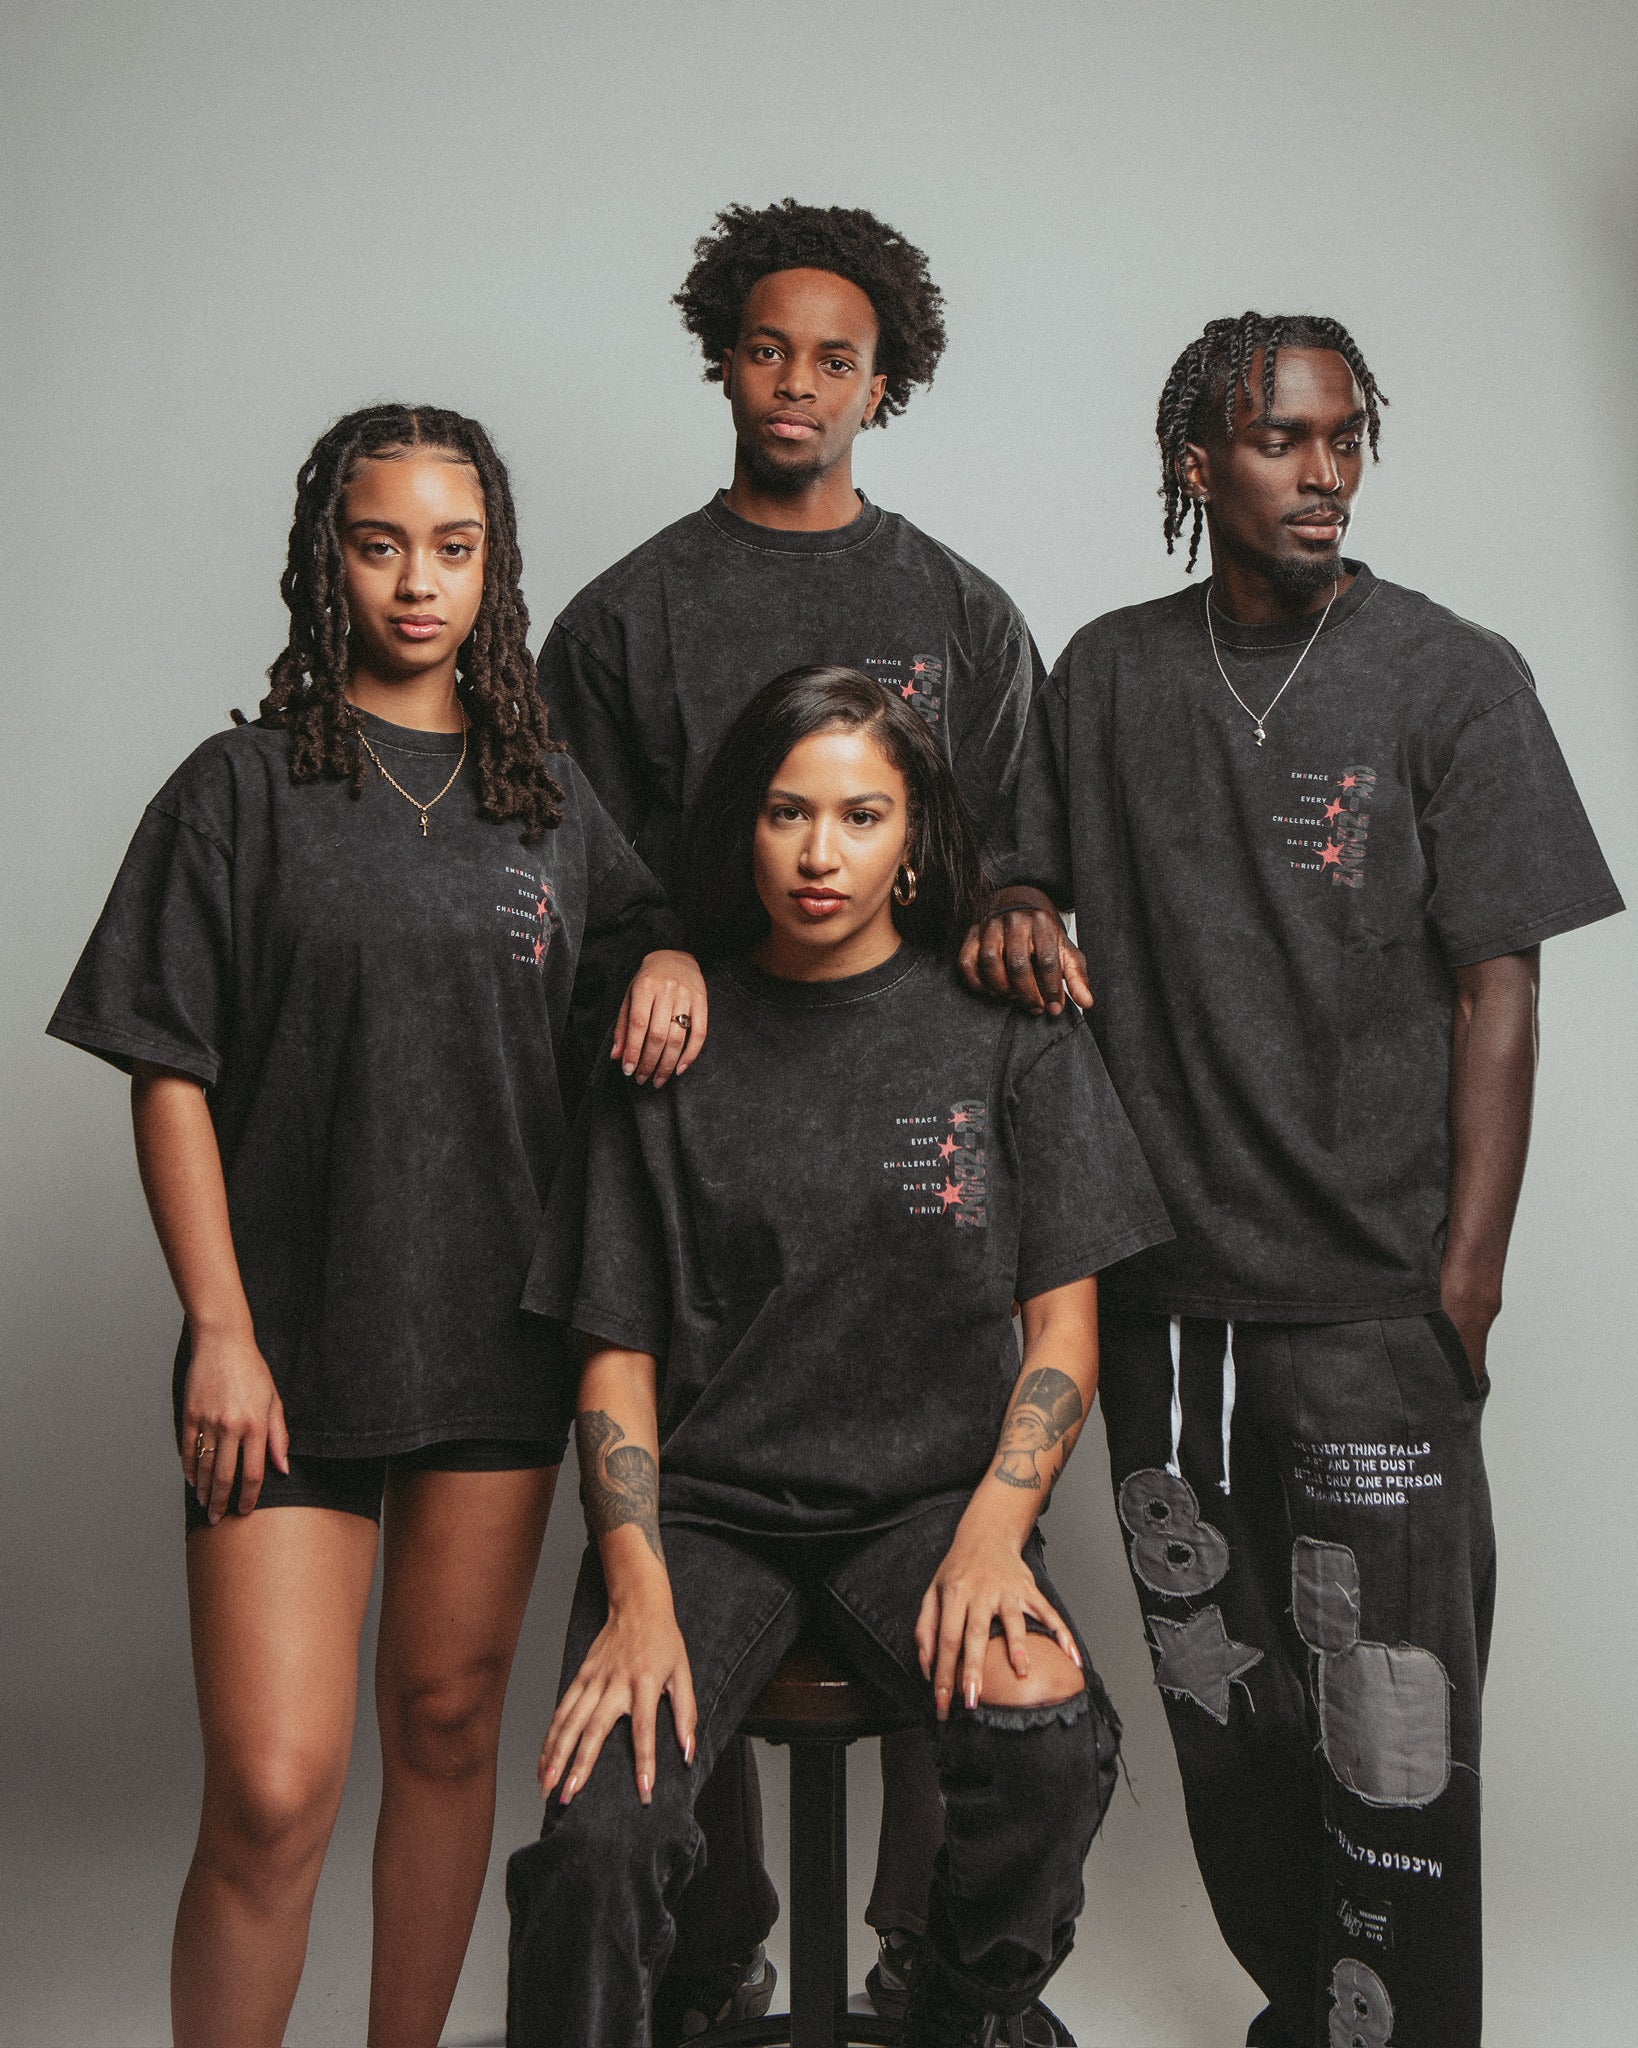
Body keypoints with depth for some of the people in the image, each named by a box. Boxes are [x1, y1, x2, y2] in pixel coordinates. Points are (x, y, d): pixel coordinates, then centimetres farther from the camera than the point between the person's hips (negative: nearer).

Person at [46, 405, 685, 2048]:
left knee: (449, 1727, 14)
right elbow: (171, 1074, -4)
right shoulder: (246, 788, -1)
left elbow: (645, 939, 22)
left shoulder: (548, 796, 9)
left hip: (500, 1343, 4)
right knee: (273, 1787, -7)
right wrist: (220, 1330, -10)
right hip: (290, 1351, -3)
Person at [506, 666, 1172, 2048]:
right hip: (705, 1509, 0)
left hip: (929, 1502, 1)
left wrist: (990, 1537, -14)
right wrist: (639, 1596, -11)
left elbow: (1064, 1330, 3)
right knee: (596, 1838, -25)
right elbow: (619, 1354, 3)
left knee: (1049, 1742, -28)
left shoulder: (1011, 1032, 4)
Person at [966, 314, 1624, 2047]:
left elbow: (1496, 993, -4)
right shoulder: (1107, 675, 9)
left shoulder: (1451, 678, 0)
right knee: (1221, 1709, 14)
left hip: (1374, 1305, -3)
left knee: (1392, 1740, -2)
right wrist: (1014, 915, -5)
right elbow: (1033, 873, 20)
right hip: (1162, 1286, 4)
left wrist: (1467, 1276, -10)